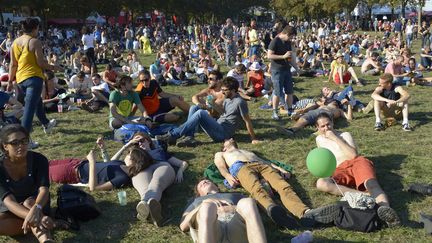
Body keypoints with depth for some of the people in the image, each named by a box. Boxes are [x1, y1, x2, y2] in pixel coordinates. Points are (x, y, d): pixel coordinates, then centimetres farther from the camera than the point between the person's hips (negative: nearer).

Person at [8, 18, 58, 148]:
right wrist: (54, 67, 3)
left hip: (20, 79, 8)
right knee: (29, 108, -8)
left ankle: (46, 124, 47)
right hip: (33, 77, -8)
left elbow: (13, 64, 12)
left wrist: (10, 80, 16)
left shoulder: (15, 42, 10)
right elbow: (41, 63, -13)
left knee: (37, 102, 28)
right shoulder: (35, 42, -10)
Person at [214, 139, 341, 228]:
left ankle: (306, 213, -60)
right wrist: (228, 176, -9)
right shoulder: (220, 154, 38)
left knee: (284, 186, -31)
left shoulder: (249, 151, 48)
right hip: (240, 167, -3)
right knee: (258, 189, -40)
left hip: (262, 165, 4)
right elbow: (221, 167, 16)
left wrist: (280, 169, 11)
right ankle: (273, 210, -74)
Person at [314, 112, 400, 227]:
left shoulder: (345, 135, 17)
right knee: (321, 183, -33)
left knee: (371, 183, -37)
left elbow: (353, 154, 0)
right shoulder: (319, 139, 28)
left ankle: (385, 208, -68)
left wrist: (335, 138, -1)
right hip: (340, 171, 2)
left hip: (356, 162, -1)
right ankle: (362, 194, -44)